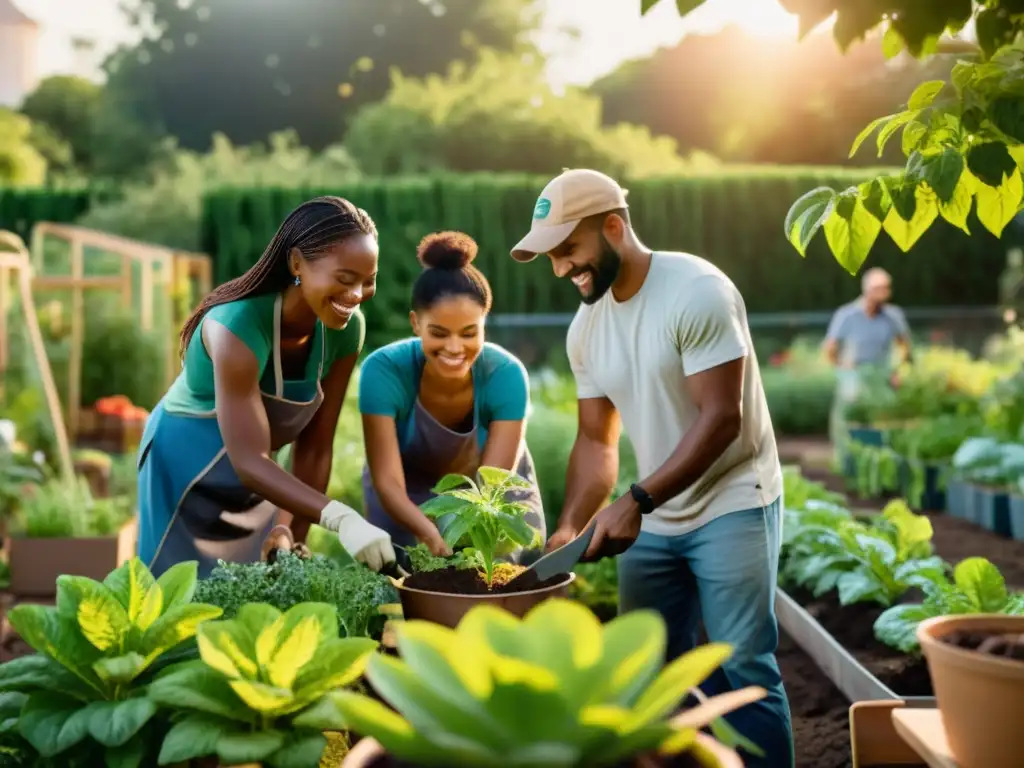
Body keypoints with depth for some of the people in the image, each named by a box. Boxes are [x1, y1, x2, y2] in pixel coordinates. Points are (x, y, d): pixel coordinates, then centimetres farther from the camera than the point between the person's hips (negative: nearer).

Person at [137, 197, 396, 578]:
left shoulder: (346, 329, -17)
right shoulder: (238, 325, -34)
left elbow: (314, 446, -11)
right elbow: (248, 460, -37)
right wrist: (339, 518, -49)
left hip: (255, 479, 5)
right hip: (186, 465, -5)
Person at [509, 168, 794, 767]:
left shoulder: (697, 292, -18)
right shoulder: (586, 328, 4)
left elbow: (721, 418, -21)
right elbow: (597, 440, 8)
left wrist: (635, 502, -24)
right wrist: (569, 528, -5)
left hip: (732, 507, -7)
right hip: (652, 522, 7)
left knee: (743, 669, -5)